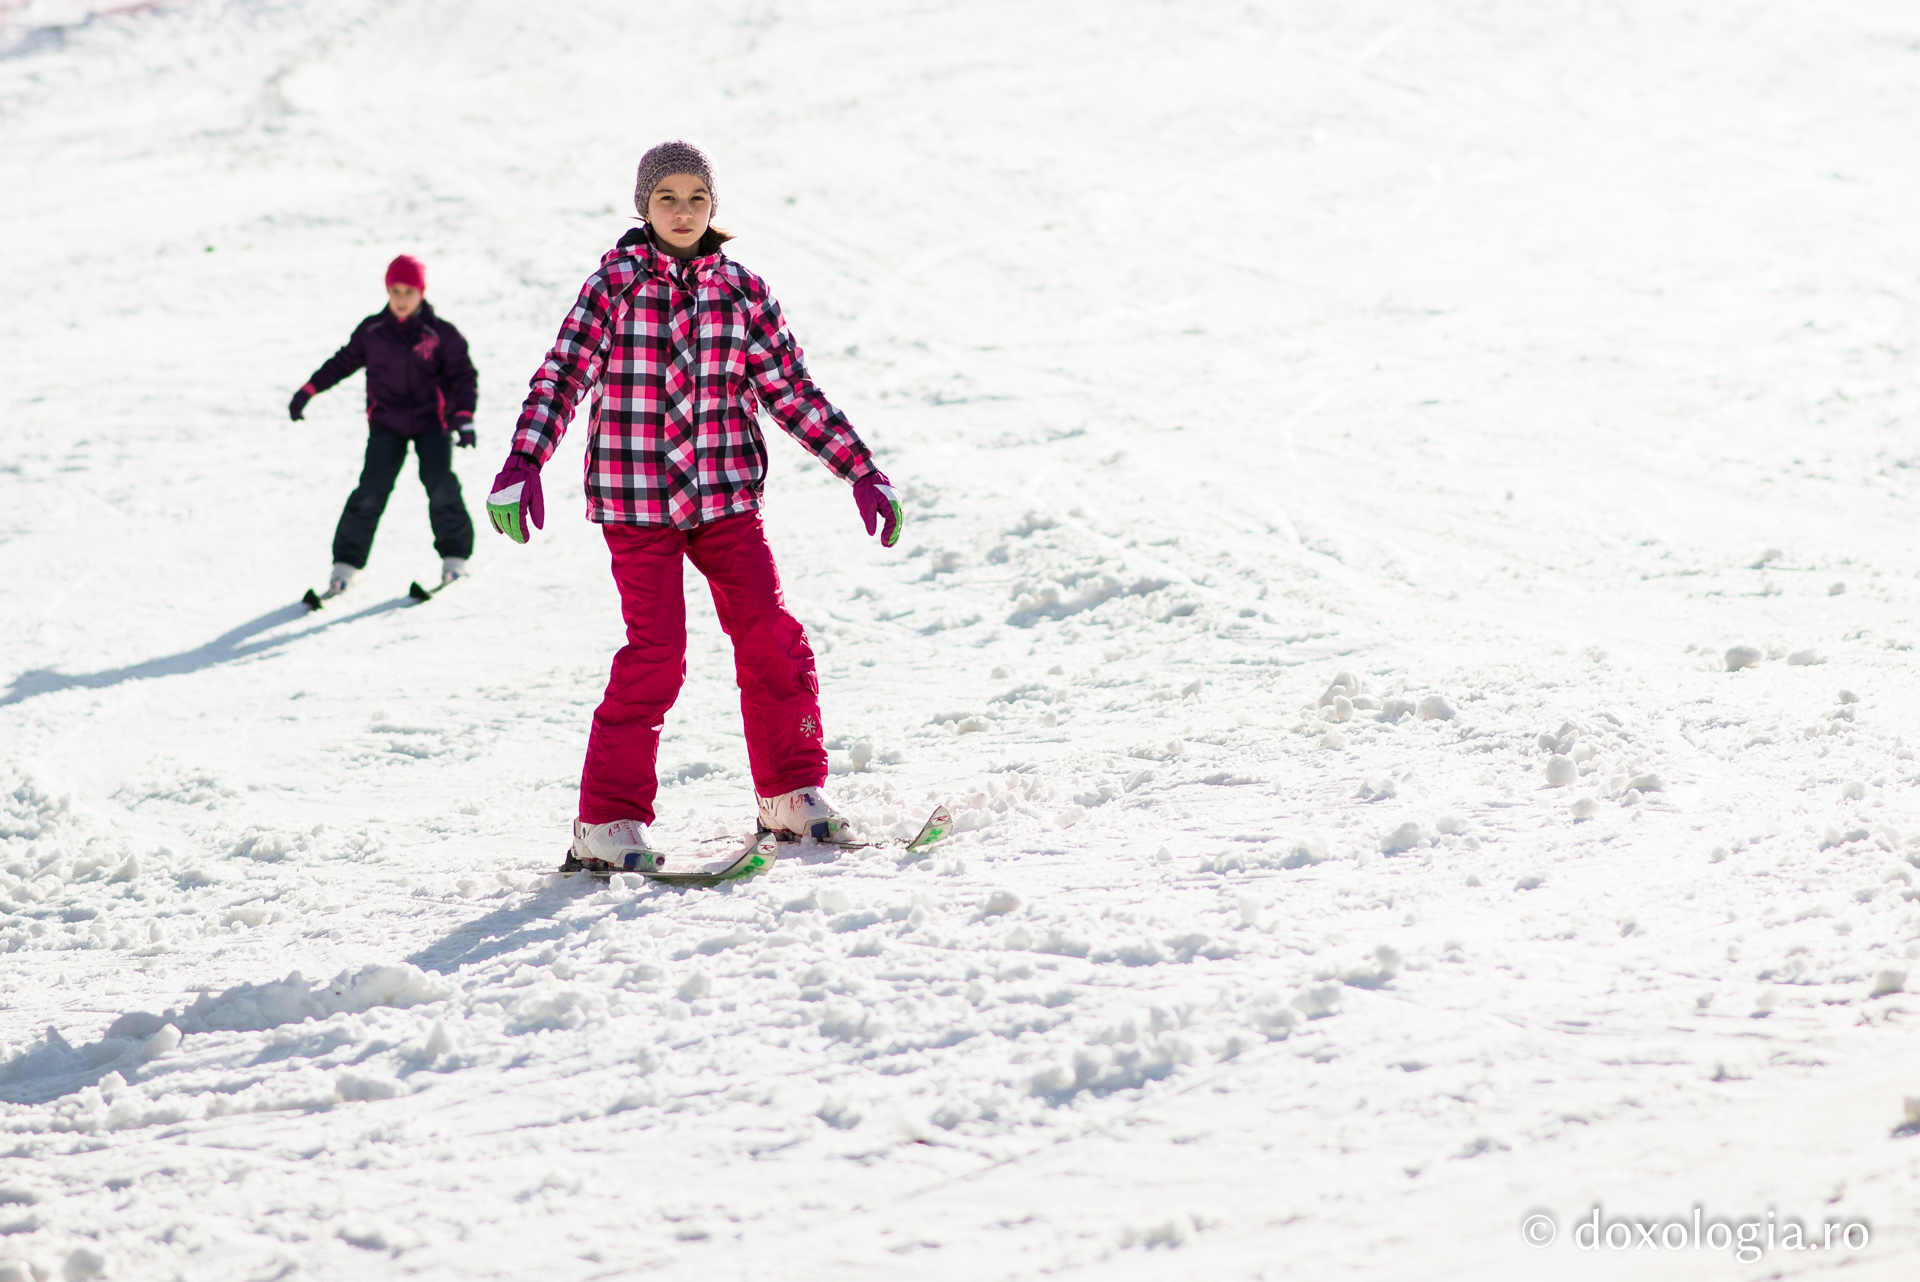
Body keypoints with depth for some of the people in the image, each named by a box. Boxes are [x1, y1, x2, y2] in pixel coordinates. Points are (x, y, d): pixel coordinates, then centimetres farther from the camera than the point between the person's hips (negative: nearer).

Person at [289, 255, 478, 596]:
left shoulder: (441, 334, -5)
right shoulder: (371, 331, 1)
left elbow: (464, 376, -5)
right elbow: (343, 362, 15)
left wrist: (463, 416, -20)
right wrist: (308, 390, 12)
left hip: (431, 421, -1)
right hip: (386, 423, 1)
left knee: (441, 484, -18)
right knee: (371, 488, -13)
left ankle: (455, 555, 2)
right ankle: (346, 562, -2)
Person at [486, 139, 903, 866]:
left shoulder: (740, 290, 6)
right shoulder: (615, 284, -3)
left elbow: (792, 392, 10)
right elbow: (562, 377, -10)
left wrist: (861, 472, 7)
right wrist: (523, 465, -24)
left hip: (724, 492, 3)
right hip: (636, 497, -3)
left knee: (772, 637, -3)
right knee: (657, 652, -12)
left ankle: (790, 794, 13)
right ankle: (608, 819, -2)